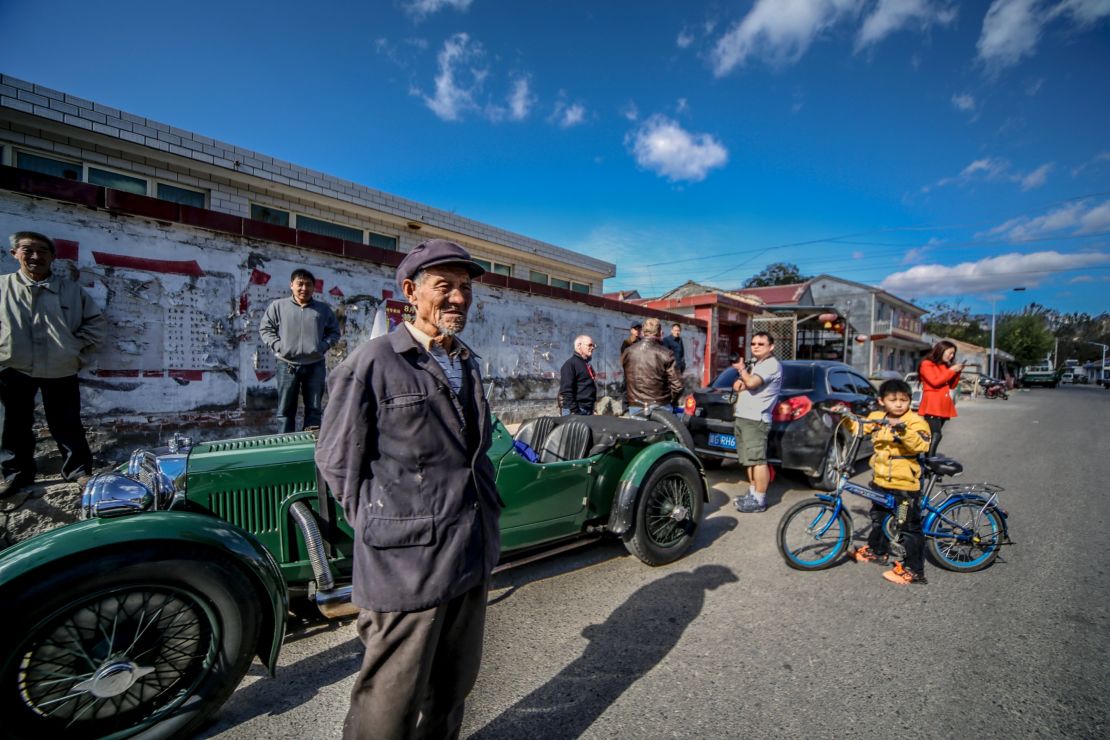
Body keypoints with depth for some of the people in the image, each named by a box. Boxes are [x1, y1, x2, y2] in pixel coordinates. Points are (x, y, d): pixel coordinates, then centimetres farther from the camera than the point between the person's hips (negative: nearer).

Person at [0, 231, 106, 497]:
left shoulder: (70, 289, 1)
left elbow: (97, 322, 7)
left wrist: (77, 348, -1)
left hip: (61, 370, -1)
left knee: (66, 425, 6)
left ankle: (79, 469, 17)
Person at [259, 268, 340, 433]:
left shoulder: (324, 309, 10)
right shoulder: (278, 306, 6)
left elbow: (334, 332, 14)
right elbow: (265, 328, 8)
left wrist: (324, 346, -3)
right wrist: (278, 346, -6)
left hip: (315, 365, 1)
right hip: (287, 365, -1)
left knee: (314, 409, 6)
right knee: (286, 410, 5)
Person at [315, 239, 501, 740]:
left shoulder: (468, 363, 10)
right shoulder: (373, 362, -11)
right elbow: (336, 459, -6)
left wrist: (483, 509, 13)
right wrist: (380, 525, -4)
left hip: (474, 553, 7)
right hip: (406, 560, -6)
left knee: (453, 685, 23)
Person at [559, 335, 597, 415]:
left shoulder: (588, 365, 18)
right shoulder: (570, 364, -10)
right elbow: (566, 390, -18)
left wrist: (592, 409, 19)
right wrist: (574, 412, -22)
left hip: (588, 410, 9)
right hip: (576, 411, -9)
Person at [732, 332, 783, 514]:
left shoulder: (772, 365, -9)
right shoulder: (754, 363, 21)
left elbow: (751, 383, -22)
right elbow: (740, 384, 25)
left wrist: (742, 369, -2)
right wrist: (739, 383, 1)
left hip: (755, 419, -9)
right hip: (741, 417, 10)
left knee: (758, 460, -7)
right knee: (749, 460, 13)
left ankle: (759, 500, -2)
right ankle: (752, 493, 22)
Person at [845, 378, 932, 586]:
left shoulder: (915, 421, -14)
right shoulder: (877, 418, 2)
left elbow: (920, 445, -28)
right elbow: (857, 427, 14)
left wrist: (904, 431, -43)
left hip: (905, 484, -7)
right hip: (880, 481, 7)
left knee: (909, 527, 1)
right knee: (878, 517, 24)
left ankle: (913, 570, 12)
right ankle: (877, 551, 43)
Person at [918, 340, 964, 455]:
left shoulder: (945, 366, 19)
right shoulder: (926, 364, -3)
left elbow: (952, 385, 19)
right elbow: (935, 382, -15)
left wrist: (958, 372, 6)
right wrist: (951, 370, -9)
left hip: (943, 405, 8)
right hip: (932, 406, -8)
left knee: (934, 435, 4)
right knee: (936, 435, -19)